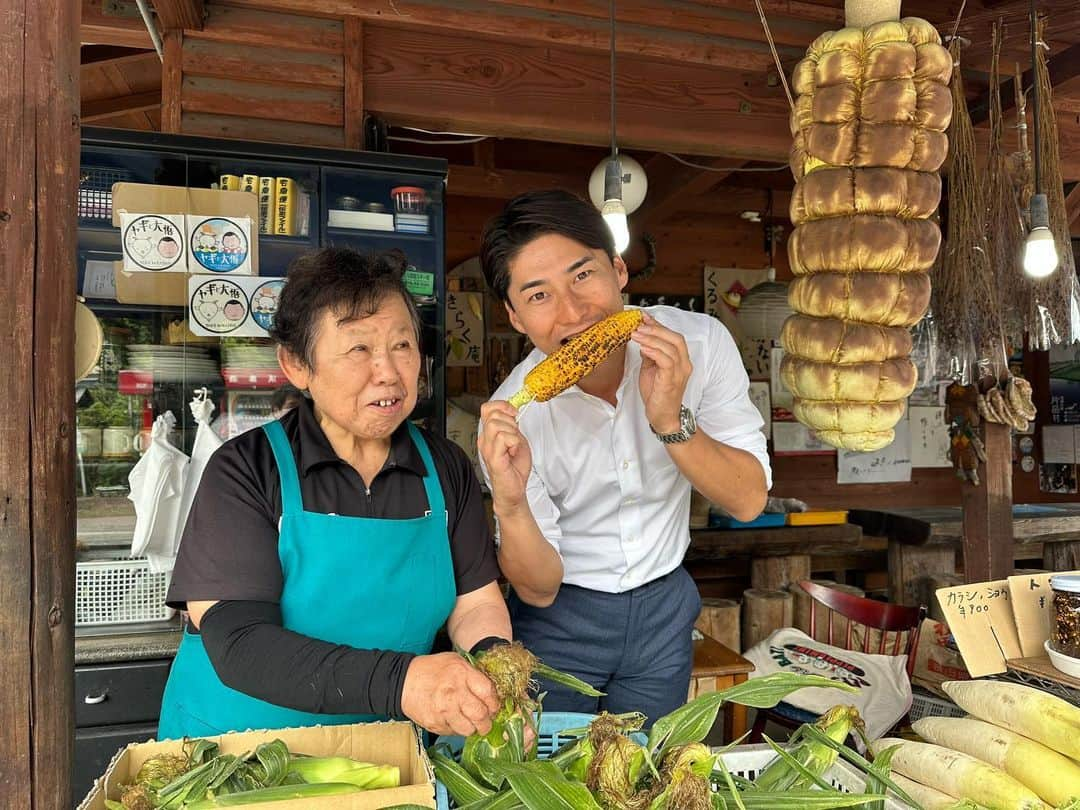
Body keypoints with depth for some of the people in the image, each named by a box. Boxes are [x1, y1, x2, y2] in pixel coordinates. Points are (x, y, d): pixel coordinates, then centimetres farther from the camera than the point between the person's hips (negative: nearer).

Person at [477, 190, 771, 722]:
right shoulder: (513, 415, -23)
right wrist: (509, 504, -37)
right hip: (559, 619, -2)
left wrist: (670, 420, -33)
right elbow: (538, 589, -17)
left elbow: (749, 500, -16)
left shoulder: (700, 342, -19)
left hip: (664, 606, 2)